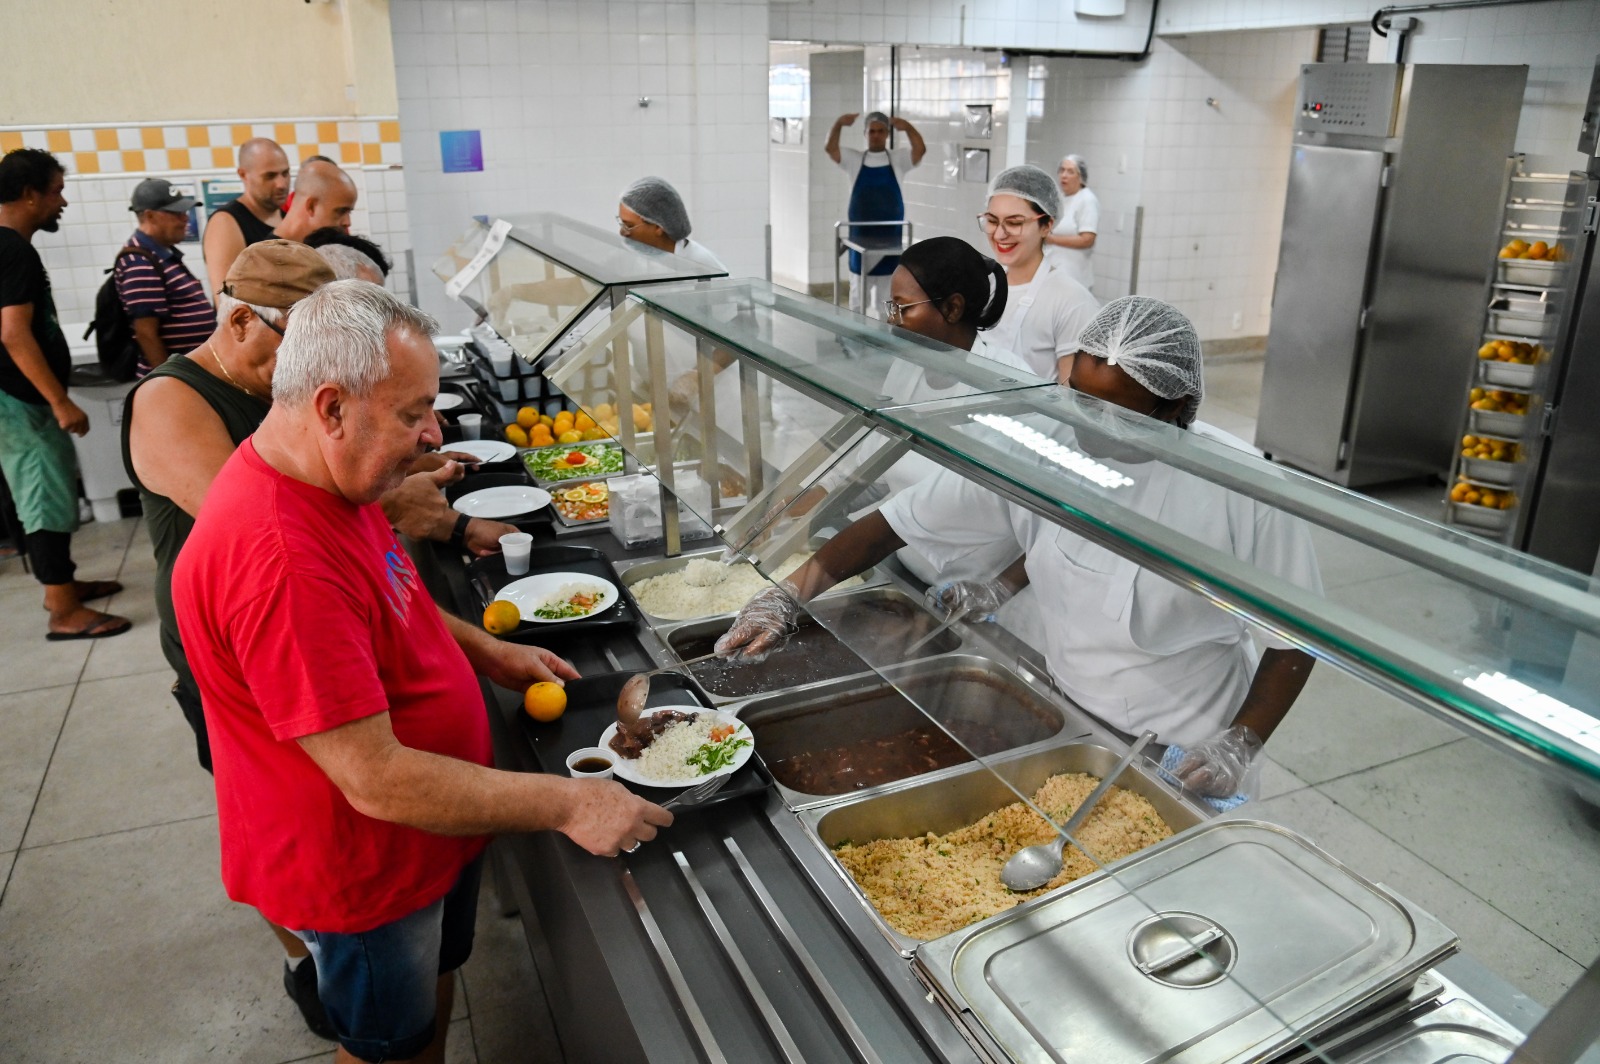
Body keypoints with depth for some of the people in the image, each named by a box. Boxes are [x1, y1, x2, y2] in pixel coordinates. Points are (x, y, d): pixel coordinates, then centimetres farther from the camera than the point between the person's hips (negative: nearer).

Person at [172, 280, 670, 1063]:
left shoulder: (332, 477, -4)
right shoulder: (275, 557, -36)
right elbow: (379, 782, -34)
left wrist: (486, 651, 4)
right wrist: (568, 805, -28)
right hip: (359, 870, -8)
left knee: (434, 1000, 29)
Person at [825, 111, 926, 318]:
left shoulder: (898, 159, 5)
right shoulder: (854, 160, 5)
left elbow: (920, 150, -11)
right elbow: (830, 148, -7)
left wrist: (907, 127, -22)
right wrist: (838, 124, -19)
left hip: (890, 238, 0)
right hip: (860, 237, 0)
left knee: (887, 295, 6)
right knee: (859, 293, 8)